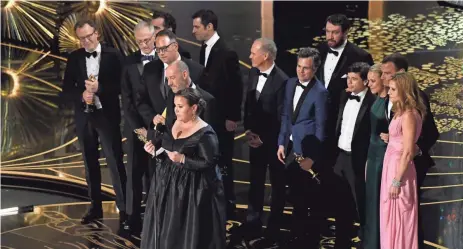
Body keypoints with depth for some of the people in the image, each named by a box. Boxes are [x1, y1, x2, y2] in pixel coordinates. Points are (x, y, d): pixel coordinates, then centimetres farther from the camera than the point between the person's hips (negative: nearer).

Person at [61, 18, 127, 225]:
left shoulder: (113, 55, -5)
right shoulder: (74, 58, 5)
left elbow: (122, 85, -9)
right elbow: (66, 91, 3)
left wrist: (100, 88, -21)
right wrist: (81, 95, -17)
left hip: (107, 116, -4)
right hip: (84, 117, 4)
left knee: (115, 162, -3)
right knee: (90, 164, 11)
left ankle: (124, 208, 3)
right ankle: (95, 207, 21)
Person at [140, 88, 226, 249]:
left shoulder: (205, 133, -19)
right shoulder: (174, 123, 3)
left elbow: (210, 164, -20)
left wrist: (183, 159, -25)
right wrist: (154, 146, -2)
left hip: (191, 188, -7)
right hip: (168, 182, 8)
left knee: (187, 232, 2)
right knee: (166, 228, 17)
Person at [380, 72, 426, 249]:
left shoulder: (409, 115, -17)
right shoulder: (400, 112, 11)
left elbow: (408, 152, -20)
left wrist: (397, 181, -19)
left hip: (399, 169, -9)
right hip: (392, 166, 9)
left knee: (398, 219, 1)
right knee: (391, 218, 15)